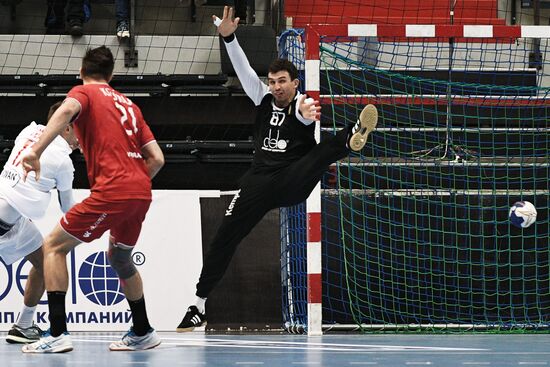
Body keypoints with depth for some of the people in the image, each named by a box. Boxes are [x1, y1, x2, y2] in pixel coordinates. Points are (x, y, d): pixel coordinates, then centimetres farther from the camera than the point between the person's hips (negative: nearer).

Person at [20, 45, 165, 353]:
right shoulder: (128, 104, 23)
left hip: (111, 190, -7)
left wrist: (36, 151, -27)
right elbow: (157, 158, 16)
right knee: (119, 257, 29)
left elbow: (67, 110, -21)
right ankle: (143, 333, 36)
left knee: (54, 247, 2)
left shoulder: (84, 93, 6)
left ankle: (58, 333, -9)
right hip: (141, 193, 7)